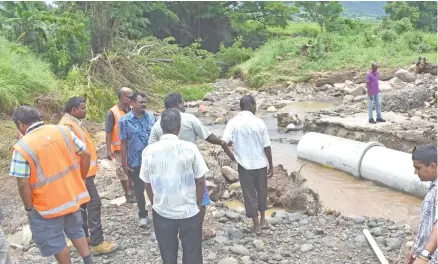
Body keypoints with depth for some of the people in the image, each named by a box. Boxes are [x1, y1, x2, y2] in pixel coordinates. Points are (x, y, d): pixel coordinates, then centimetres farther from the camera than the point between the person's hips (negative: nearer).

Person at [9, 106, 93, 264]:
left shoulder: (22, 147, -19)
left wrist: (29, 207, -4)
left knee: (55, 242, 14)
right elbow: (85, 155, -1)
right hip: (73, 195, 6)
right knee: (75, 230, 25)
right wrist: (80, 179, 12)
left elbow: (23, 185, -19)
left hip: (49, 204, -5)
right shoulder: (62, 130, -5)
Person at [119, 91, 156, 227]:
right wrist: (124, 164, -6)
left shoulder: (151, 116, -2)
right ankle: (143, 215, 30)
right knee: (139, 190, 12)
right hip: (136, 162, -2)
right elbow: (123, 144, -6)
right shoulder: (125, 121, -10)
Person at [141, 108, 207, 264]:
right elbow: (200, 181, -7)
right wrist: (199, 203, 9)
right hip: (189, 211, -1)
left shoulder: (148, 151, -9)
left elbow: (147, 184, 1)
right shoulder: (190, 148, -13)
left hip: (162, 212, 2)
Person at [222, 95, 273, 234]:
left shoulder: (233, 122, -9)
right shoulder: (259, 122, -10)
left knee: (249, 194, 11)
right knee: (262, 191, 20)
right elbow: (267, 147, -7)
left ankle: (256, 225, 17)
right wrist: (271, 165, 5)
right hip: (260, 164, 1)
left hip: (244, 165, 0)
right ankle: (262, 220, 34)